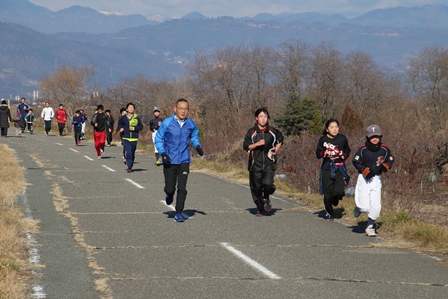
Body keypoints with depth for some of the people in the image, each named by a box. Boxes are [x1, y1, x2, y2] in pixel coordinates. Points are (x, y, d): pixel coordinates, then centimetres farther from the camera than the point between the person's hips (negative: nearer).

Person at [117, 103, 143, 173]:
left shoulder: (137, 118, 1)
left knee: (132, 153, 10)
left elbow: (141, 126, 4)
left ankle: (130, 166, 26)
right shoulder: (123, 118, 2)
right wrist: (120, 128, -3)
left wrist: (134, 128, -11)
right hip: (126, 138, -1)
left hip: (134, 138, 1)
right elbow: (119, 124, 18)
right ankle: (129, 167, -13)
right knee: (128, 152, -15)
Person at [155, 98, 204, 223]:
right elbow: (158, 140, -1)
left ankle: (178, 213, 4)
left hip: (184, 161, 1)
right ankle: (169, 195, 40)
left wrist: (198, 146, -3)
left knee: (182, 188, -7)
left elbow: (194, 137, 17)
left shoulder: (191, 124, -1)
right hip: (169, 161, -1)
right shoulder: (167, 123, -9)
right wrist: (163, 153, -15)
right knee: (170, 188, 3)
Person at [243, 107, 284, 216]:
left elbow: (280, 140, 24)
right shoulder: (252, 132, 0)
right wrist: (257, 144, -16)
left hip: (269, 163, 0)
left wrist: (276, 150, 10)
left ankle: (266, 199, 11)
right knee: (256, 188, 4)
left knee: (267, 184, -21)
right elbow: (246, 146, -3)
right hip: (255, 164, 0)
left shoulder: (272, 131, 5)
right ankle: (261, 209, 23)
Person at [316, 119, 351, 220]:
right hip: (327, 167, 0)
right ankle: (329, 212, 20)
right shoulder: (323, 140, 0)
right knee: (327, 192, 0)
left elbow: (347, 150, 19)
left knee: (339, 191, -15)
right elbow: (318, 153, 5)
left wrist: (344, 155, -1)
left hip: (340, 167, 0)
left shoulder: (342, 139, 3)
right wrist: (323, 153, -16)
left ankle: (335, 200, 22)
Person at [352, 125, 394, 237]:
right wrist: (364, 170, -16)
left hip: (376, 179, 2)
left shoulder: (384, 149, -1)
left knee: (376, 206, -6)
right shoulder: (363, 149, -8)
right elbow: (355, 162, -2)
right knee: (365, 207, -8)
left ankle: (370, 226, 14)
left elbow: (390, 161, 12)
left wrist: (385, 166, -10)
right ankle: (359, 207, 29)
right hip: (363, 179, -2)